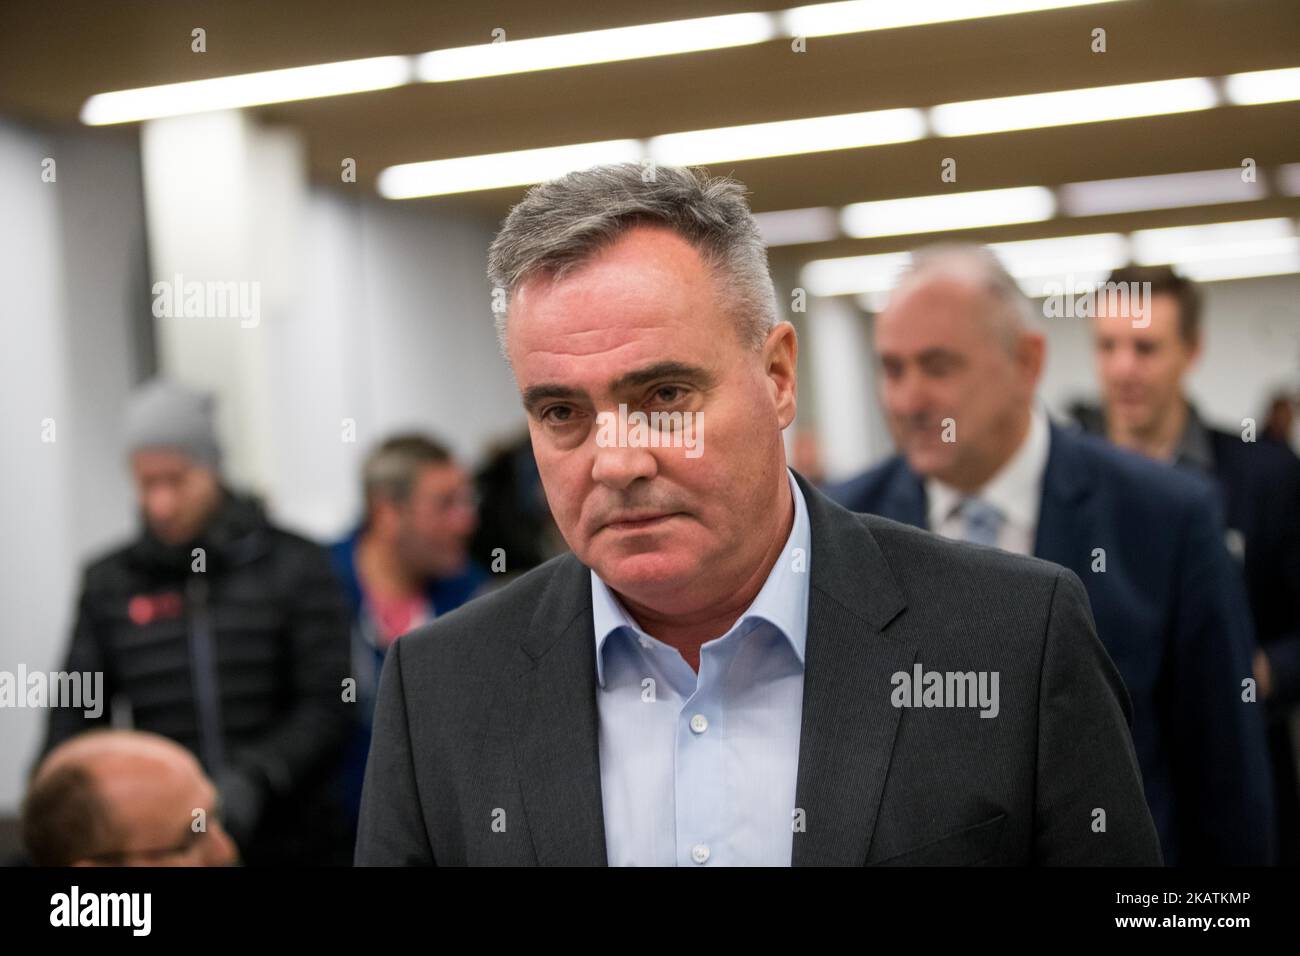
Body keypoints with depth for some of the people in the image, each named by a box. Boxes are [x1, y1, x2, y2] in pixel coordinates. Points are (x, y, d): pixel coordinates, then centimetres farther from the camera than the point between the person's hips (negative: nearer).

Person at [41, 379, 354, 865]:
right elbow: (74, 722, 7)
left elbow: (327, 708, -6)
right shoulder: (108, 583, 7)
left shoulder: (294, 565, -1)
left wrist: (255, 780, -20)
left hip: (291, 840, -1)